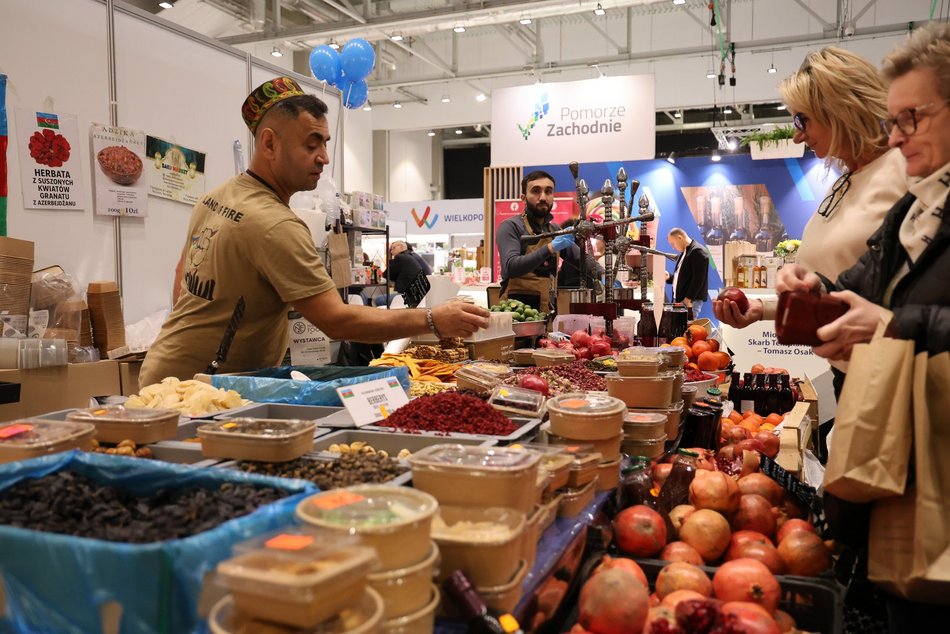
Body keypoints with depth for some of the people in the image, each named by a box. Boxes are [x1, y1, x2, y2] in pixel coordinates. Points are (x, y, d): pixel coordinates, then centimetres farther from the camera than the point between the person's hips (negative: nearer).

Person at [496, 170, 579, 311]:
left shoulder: (555, 230, 14)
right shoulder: (510, 227, -4)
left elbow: (581, 259, 19)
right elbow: (511, 267, -18)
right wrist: (550, 248, -25)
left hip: (547, 309, 5)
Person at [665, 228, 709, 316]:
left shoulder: (698, 251, -13)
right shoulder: (684, 252, 18)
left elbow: (698, 279, -19)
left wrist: (688, 298, -20)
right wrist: (669, 277, 7)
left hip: (691, 300, -9)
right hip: (680, 299, 9)